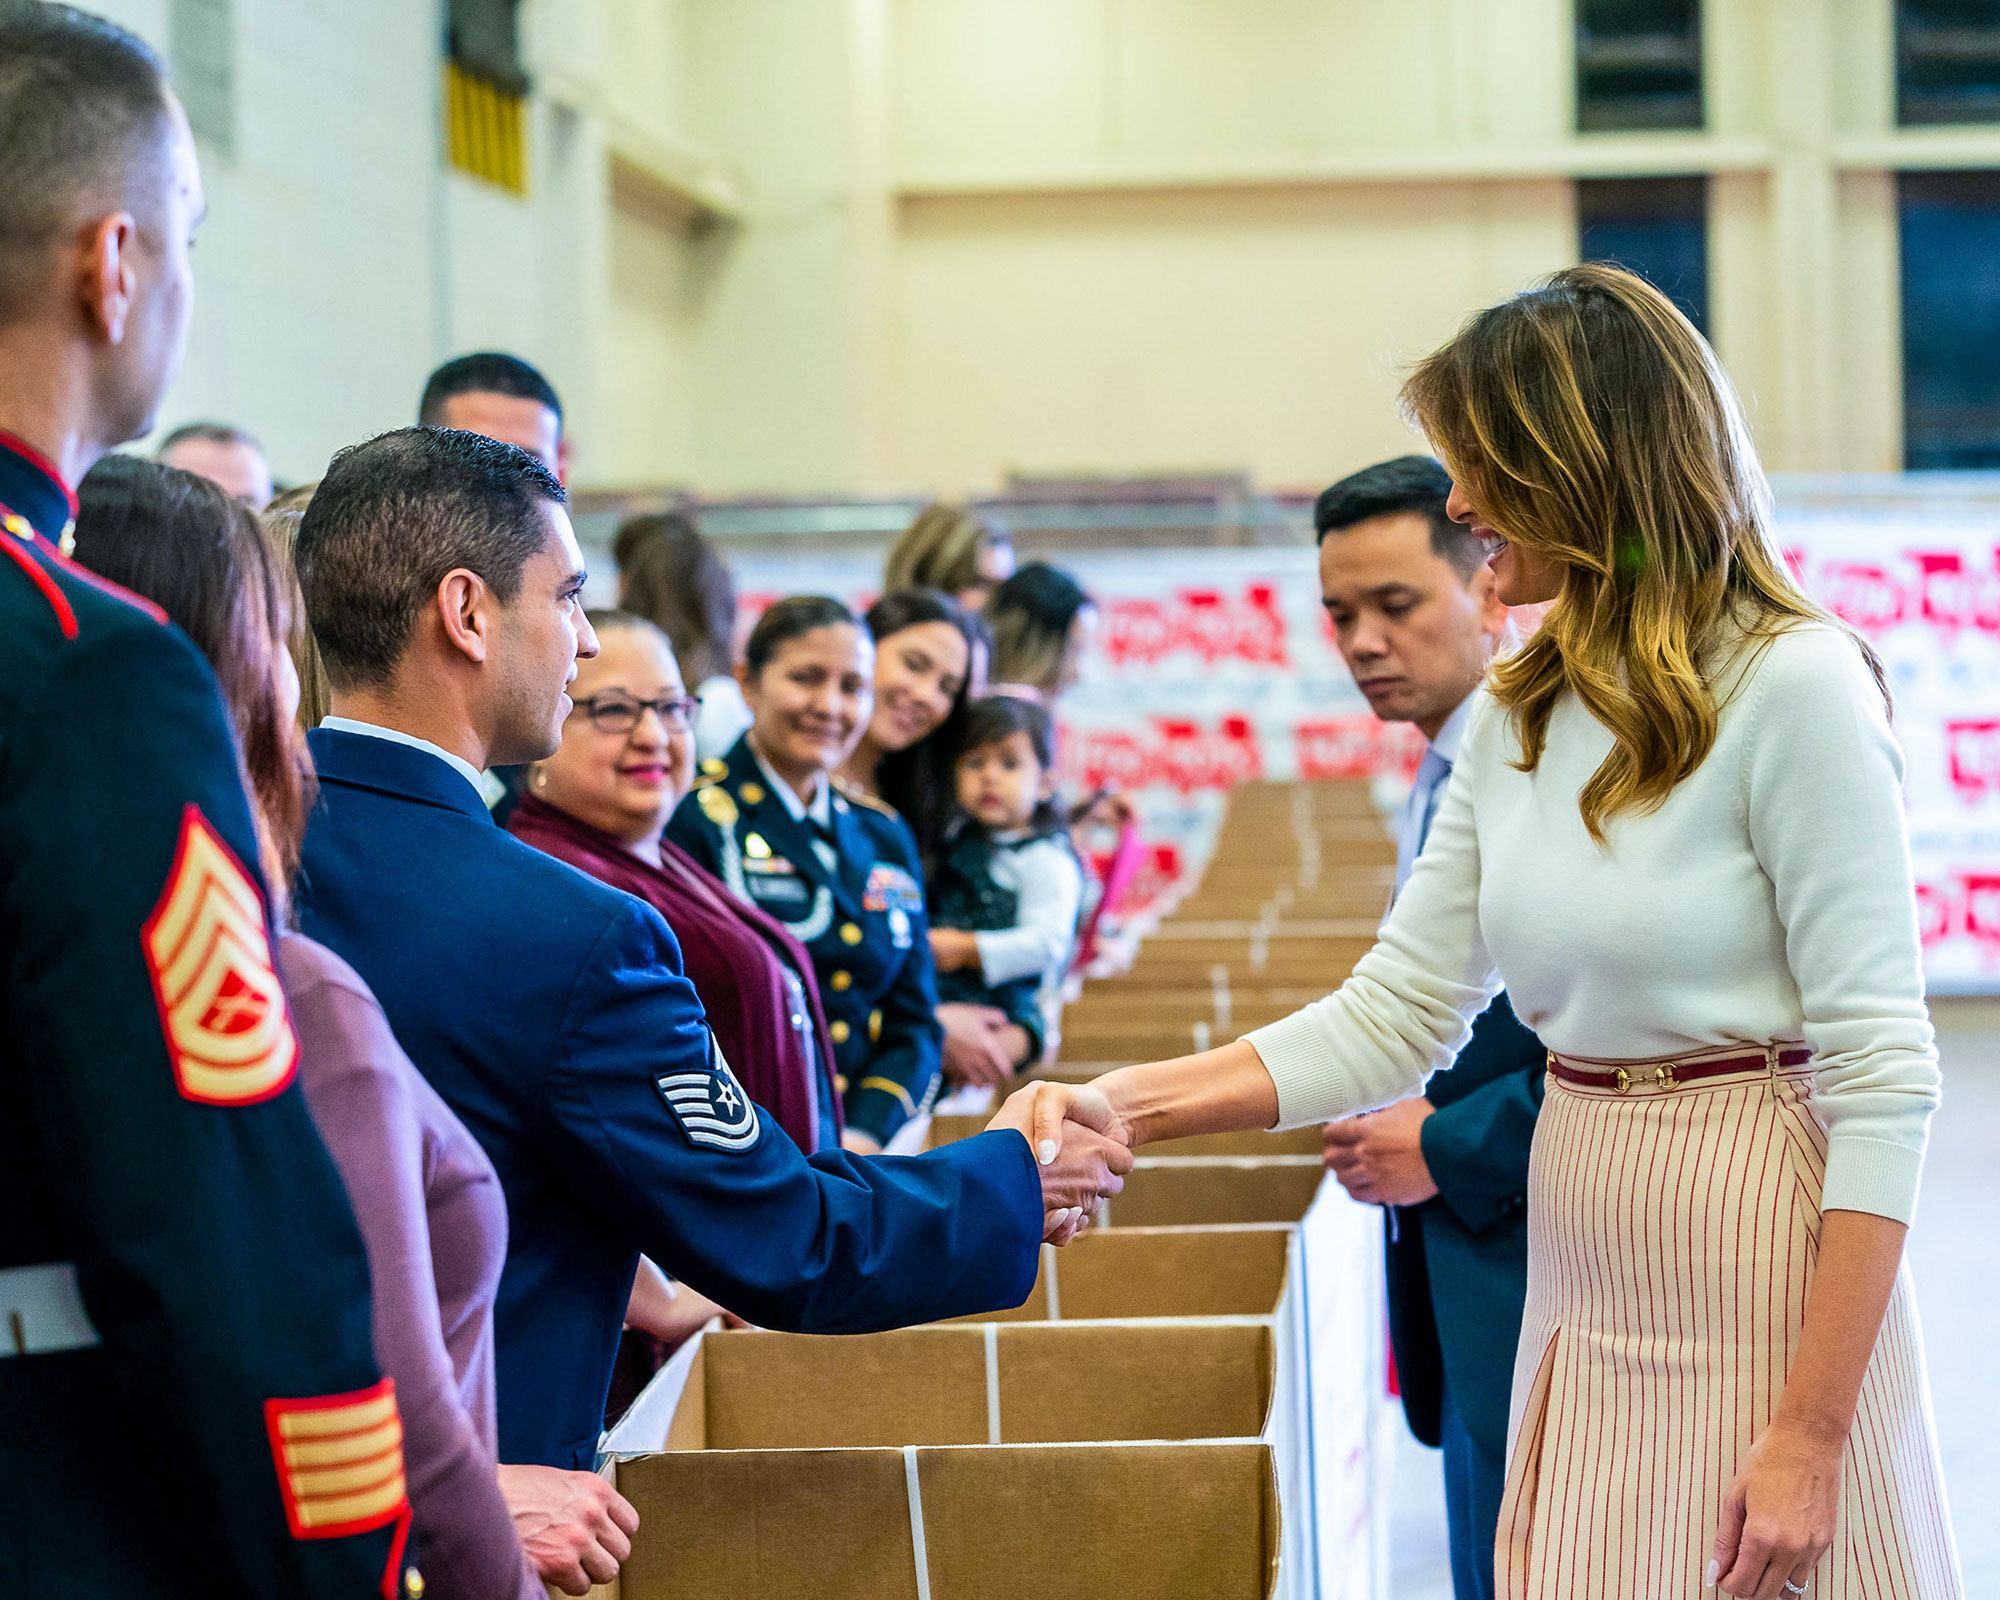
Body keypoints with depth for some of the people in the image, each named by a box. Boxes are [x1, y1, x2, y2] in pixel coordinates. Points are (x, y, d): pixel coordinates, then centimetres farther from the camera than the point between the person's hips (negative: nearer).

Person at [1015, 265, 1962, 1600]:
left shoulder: (1792, 687, -14)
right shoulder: (1522, 716, 8)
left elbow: (1883, 1077, -16)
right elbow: (1391, 1018, 9)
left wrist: (1809, 1436, -19)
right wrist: (1127, 1106, -3)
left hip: (1763, 1280, -7)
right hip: (1584, 1282, 7)